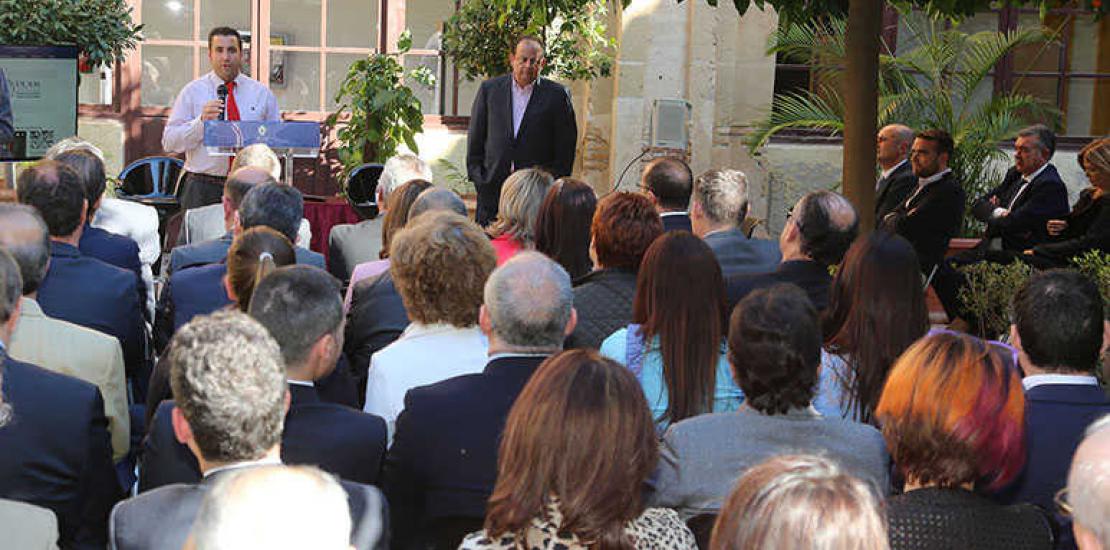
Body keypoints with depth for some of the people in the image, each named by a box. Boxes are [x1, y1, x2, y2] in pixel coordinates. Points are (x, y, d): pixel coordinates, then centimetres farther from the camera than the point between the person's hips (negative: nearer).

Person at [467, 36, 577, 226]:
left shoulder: (556, 95, 3)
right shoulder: (489, 89, 9)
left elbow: (566, 147, 4)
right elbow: (475, 138, 12)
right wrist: (477, 177, 5)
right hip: (492, 187, 2)